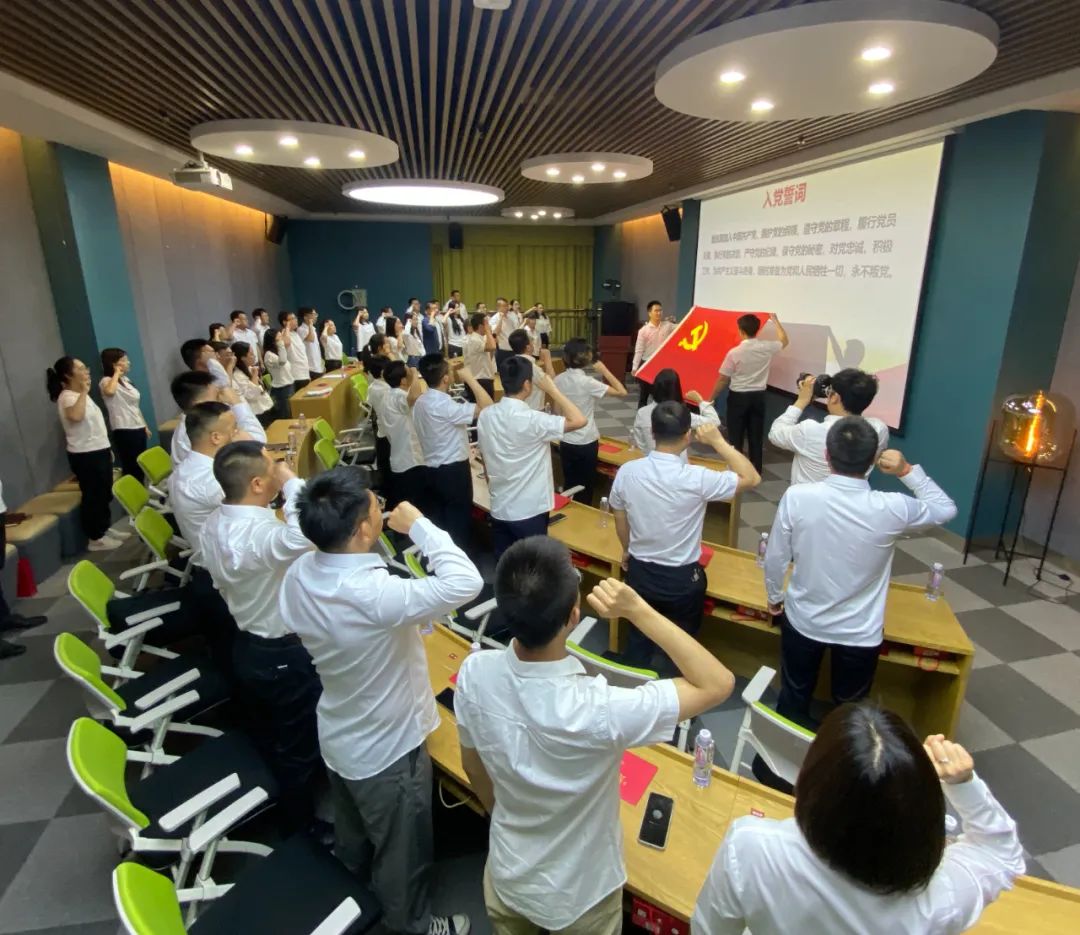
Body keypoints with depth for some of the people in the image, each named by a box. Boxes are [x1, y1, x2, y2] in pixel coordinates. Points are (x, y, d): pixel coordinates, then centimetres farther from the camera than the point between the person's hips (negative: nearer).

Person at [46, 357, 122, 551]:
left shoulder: (79, 395, 13)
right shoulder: (67, 397, -18)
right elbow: (75, 416, -42)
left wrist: (107, 449, 21)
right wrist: (84, 392, -32)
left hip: (99, 451, 10)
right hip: (85, 456, -10)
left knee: (105, 494, 18)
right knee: (93, 496, 1)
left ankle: (104, 530, 32)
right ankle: (95, 539, 12)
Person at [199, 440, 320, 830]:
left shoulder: (213, 524, -5)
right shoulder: (260, 535, -35)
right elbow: (308, 531, -57)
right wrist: (291, 481, -39)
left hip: (246, 647, 9)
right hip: (284, 656, -9)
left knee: (265, 739, 29)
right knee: (298, 748, 15)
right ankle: (300, 826, 36)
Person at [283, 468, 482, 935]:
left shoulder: (298, 575, -15)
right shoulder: (377, 597, -41)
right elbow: (466, 583, -41)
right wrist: (418, 524, -31)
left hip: (337, 739, 8)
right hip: (388, 750, -7)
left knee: (354, 836, 34)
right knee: (402, 852, 22)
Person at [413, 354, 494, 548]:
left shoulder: (421, 402, 4)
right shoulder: (444, 406, -25)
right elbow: (487, 407, -30)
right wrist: (469, 378, -21)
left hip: (433, 470, 8)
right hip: (453, 471, -8)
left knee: (438, 521, 18)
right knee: (458, 523, 5)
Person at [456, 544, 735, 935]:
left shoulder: (474, 673, -27)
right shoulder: (599, 711, -40)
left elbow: (473, 770, -7)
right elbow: (718, 683, -28)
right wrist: (638, 610, -32)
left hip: (507, 877, 3)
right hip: (579, 896, -3)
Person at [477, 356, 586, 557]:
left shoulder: (485, 416, -2)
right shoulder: (531, 420, -22)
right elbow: (579, 420, -23)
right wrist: (552, 389, -14)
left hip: (499, 508, 6)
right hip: (529, 511, -6)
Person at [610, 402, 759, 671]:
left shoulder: (627, 472, -14)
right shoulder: (696, 478, -26)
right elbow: (752, 478, -12)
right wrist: (718, 442, -9)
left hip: (639, 572, 3)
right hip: (682, 578, -3)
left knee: (639, 643, 24)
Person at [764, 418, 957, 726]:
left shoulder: (796, 497, -22)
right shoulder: (890, 509, -22)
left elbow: (775, 558, -9)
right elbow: (946, 508, 0)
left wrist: (775, 598, 8)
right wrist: (908, 471, -3)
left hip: (802, 621, 1)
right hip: (860, 633, 0)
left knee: (793, 700, 23)